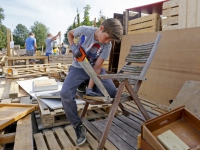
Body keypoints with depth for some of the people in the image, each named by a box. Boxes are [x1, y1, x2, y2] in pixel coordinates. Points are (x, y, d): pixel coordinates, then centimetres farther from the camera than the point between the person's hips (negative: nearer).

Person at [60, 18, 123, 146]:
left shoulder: (107, 45, -17)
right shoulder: (85, 30, -20)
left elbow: (97, 67, -18)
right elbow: (70, 34, 2)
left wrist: (90, 88, -24)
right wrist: (73, 47, -18)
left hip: (95, 69, 2)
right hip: (79, 67, -1)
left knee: (113, 92, -15)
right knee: (65, 94, -26)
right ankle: (78, 126, -9)